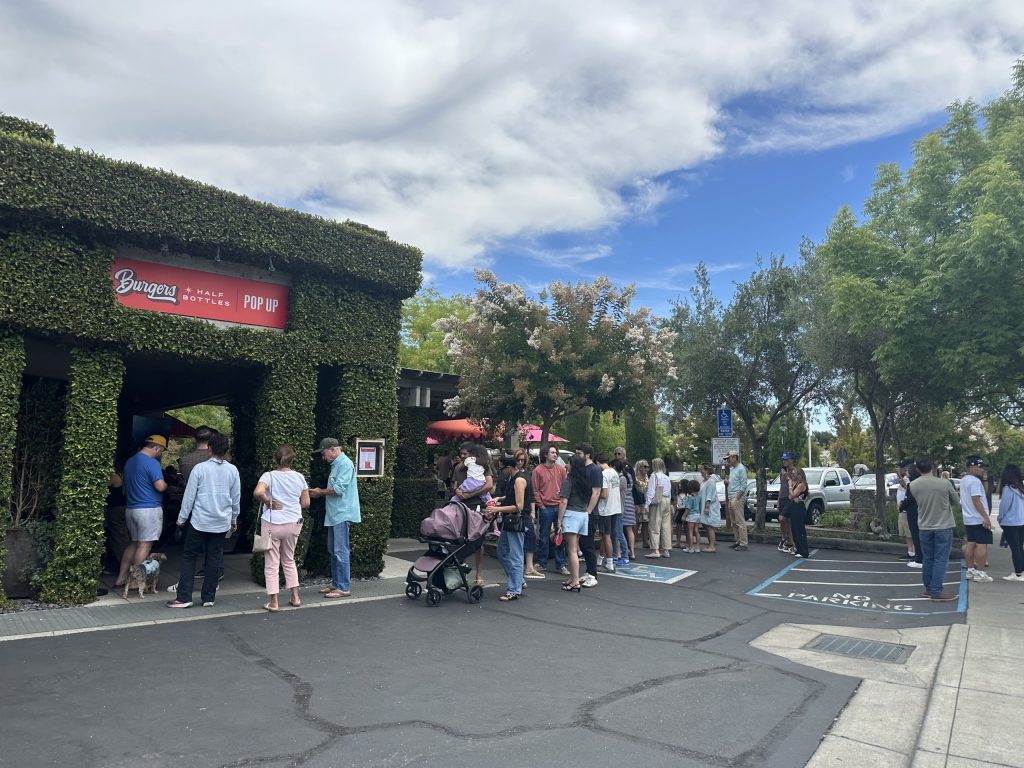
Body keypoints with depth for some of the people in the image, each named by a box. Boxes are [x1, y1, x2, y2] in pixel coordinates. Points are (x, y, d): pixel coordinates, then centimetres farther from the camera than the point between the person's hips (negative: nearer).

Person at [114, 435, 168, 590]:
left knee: (134, 543, 17)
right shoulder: (152, 463, -15)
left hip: (130, 508, 9)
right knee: (145, 545, -2)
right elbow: (160, 486, -21)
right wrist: (166, 484, -1)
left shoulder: (129, 462, 13)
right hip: (149, 509, -9)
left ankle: (121, 578, 17)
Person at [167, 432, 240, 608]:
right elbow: (236, 498, 7)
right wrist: (234, 519, 19)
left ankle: (184, 597, 6)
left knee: (189, 557, 9)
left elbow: (189, 495, -6)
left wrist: (182, 518, 6)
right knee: (214, 559, 10)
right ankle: (209, 598, 14)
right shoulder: (232, 470, -1)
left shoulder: (200, 468, -10)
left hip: (200, 521, -3)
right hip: (222, 523, 3)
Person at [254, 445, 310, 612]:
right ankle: (295, 597, 23)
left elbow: (258, 492, -28)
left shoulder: (269, 476, -9)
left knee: (271, 564, 8)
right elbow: (305, 503, 5)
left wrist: (268, 502, -11)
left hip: (272, 524, -3)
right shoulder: (299, 477, 1)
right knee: (289, 560, 21)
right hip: (293, 523, 3)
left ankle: (273, 602, 11)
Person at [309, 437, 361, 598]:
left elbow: (339, 489, -20)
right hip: (334, 514, 10)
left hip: (342, 514, -10)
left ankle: (344, 588, -3)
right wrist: (321, 493, 6)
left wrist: (320, 492, -7)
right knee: (333, 550, 15)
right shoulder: (336, 465, 17)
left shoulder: (345, 464, -13)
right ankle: (335, 583, 25)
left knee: (341, 551, -7)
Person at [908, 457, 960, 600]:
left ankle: (929, 589, 20)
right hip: (943, 526, -3)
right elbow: (955, 500, 5)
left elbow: (919, 501, 6)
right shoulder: (944, 483, -12)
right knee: (940, 559, 0)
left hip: (924, 526, 3)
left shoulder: (913, 485, -5)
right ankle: (937, 591, -1)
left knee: (927, 559, 12)